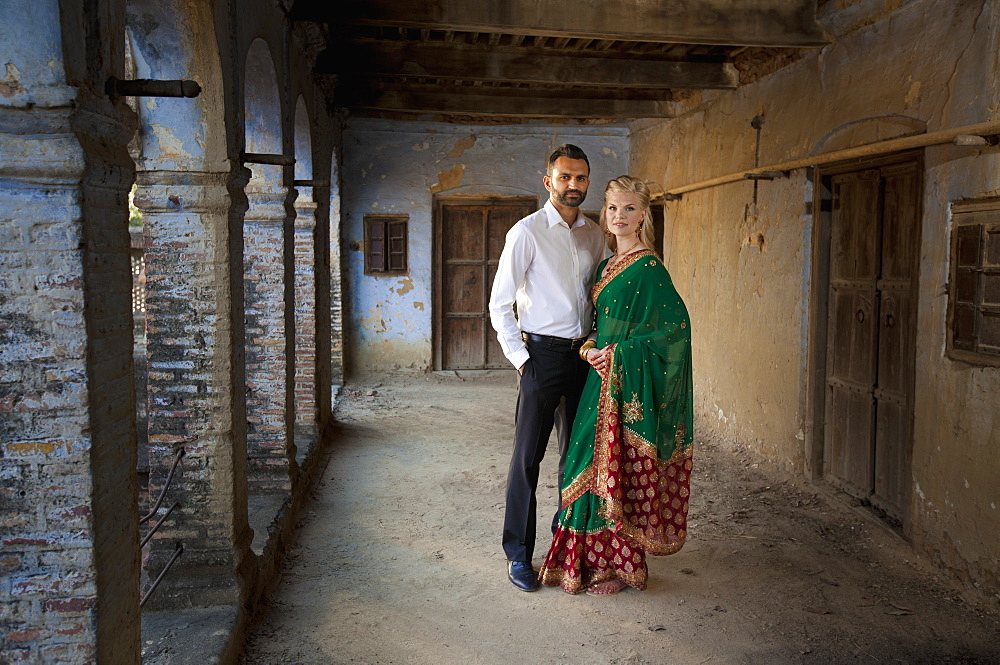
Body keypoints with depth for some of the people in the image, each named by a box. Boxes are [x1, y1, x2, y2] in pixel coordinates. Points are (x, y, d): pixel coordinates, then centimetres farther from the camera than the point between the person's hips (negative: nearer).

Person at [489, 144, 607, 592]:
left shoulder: (595, 235, 11)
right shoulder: (527, 233, -5)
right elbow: (499, 304, -6)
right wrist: (520, 358, -11)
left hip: (583, 354, 6)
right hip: (543, 353, -5)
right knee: (528, 456, -1)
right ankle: (518, 554, 11)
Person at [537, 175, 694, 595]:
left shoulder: (648, 268, -12)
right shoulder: (608, 265, 13)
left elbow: (676, 326, -16)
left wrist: (616, 354, -17)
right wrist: (589, 348, 3)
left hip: (630, 384, -8)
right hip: (604, 376, 8)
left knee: (617, 469, -2)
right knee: (597, 464, 12)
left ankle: (621, 565, 14)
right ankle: (597, 559, 24)